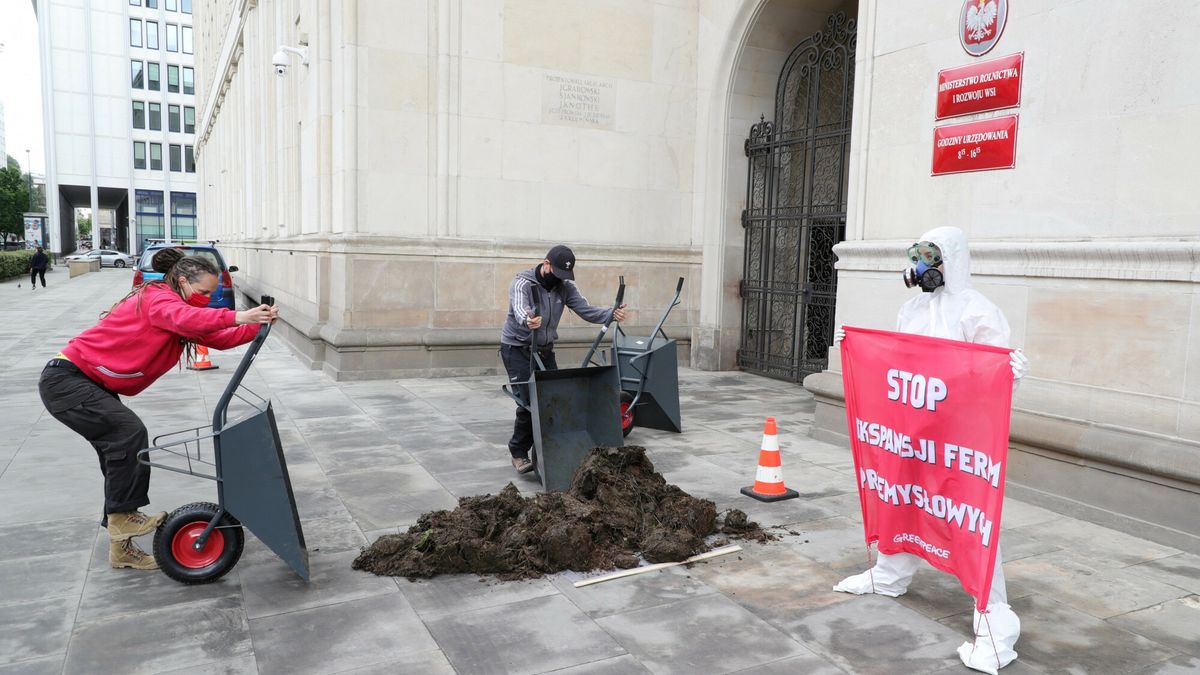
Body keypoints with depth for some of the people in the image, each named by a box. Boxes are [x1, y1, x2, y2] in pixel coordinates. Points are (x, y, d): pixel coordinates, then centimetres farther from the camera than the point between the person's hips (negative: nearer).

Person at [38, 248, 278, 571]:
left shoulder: (177, 306, 8)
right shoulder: (157, 297, -20)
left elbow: (219, 339, 0)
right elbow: (185, 318, -43)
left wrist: (258, 325, -14)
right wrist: (237, 316, -52)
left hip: (91, 385, 10)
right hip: (65, 378, -10)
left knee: (119, 452, 6)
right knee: (129, 432, -24)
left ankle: (121, 548, 14)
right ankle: (122, 516, -11)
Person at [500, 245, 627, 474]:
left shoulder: (565, 287, -4)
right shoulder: (522, 283, -22)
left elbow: (586, 309, -15)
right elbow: (519, 309, -43)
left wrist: (611, 314, -35)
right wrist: (528, 321, -67)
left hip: (545, 349, 6)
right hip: (517, 349, -6)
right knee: (529, 401, -13)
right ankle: (519, 453, 3)